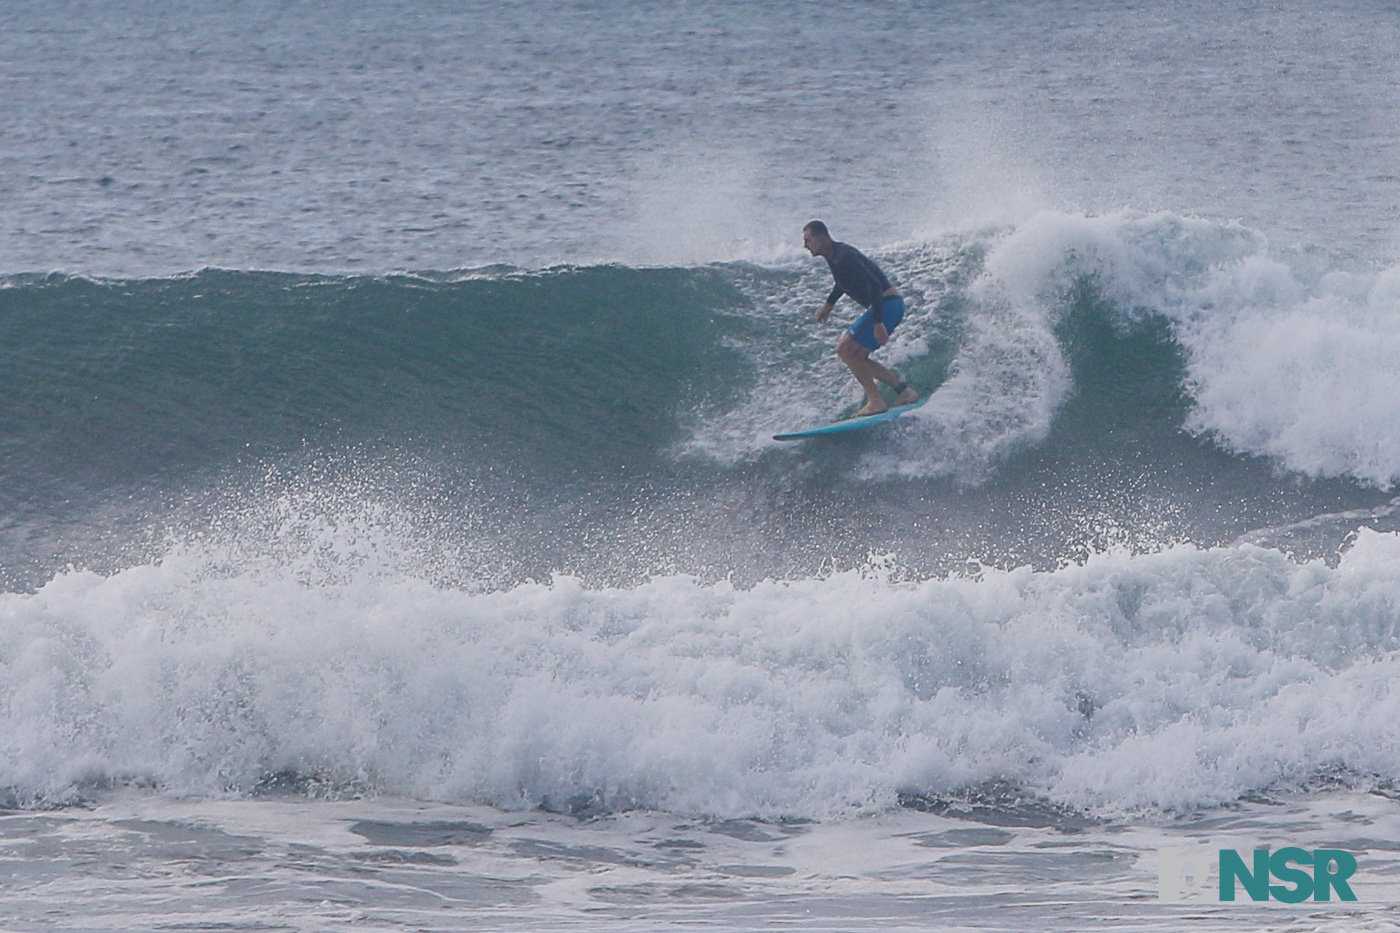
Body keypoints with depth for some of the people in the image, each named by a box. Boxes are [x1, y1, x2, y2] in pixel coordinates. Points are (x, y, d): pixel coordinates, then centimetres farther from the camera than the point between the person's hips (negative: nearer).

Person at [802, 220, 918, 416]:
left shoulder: (843, 258, -20)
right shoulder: (834, 255, 11)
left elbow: (874, 285, -27)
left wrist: (878, 324, -30)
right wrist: (829, 303, 37)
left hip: (886, 305, -10)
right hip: (891, 306, 10)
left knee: (845, 349, -11)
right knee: (856, 356, 13)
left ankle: (876, 401, -12)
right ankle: (903, 390, 12)